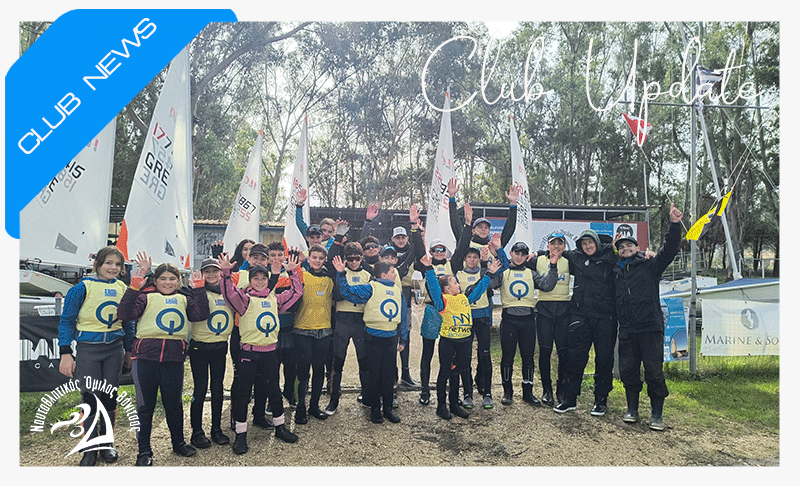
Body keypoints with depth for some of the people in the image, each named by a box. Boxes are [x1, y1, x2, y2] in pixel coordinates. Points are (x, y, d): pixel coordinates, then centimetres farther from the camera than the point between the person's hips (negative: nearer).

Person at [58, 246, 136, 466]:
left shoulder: (123, 289, 5)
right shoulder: (83, 287, -7)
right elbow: (66, 320, -4)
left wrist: (129, 350, 15)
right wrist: (65, 353, -9)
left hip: (114, 349, 3)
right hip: (88, 349, -3)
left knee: (110, 396, 9)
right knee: (90, 398, 1)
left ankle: (107, 444, 24)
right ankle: (91, 448, 16)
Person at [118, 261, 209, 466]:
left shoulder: (184, 300, 14)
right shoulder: (146, 298, 8)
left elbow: (201, 314, -1)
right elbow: (125, 314, -5)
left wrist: (199, 289, -5)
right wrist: (134, 288, -12)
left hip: (174, 358, 2)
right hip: (145, 356, -1)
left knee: (174, 403, 13)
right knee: (145, 405, 6)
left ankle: (178, 443, 30)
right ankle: (144, 451, 19)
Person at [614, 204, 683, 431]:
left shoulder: (649, 266, 7)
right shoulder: (615, 271, 16)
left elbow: (669, 250, -3)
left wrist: (674, 225, -15)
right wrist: (611, 247, 19)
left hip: (650, 327, -3)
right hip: (626, 331, 4)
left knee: (654, 370, -5)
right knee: (628, 370, 5)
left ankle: (657, 414, 6)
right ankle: (632, 409, 20)